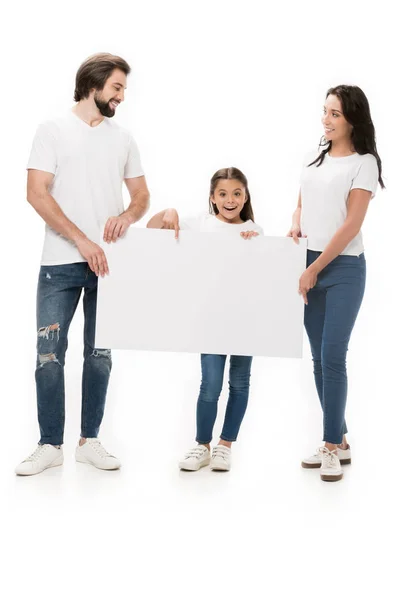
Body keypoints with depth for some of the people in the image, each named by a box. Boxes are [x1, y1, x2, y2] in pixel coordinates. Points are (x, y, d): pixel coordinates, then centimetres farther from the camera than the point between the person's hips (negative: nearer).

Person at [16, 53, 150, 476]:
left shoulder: (123, 139, 12)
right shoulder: (53, 131, 0)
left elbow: (141, 195, 16)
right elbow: (37, 194, -8)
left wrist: (128, 215, -9)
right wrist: (82, 241, -16)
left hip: (108, 262, 4)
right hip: (61, 262, -3)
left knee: (100, 355, 7)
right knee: (49, 353, -4)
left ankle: (89, 441, 16)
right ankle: (50, 445, 6)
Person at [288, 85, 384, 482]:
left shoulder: (364, 163, -5)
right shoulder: (314, 158, 12)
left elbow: (351, 224, -11)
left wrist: (314, 270, -12)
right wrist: (296, 226, -2)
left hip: (343, 268, -6)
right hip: (310, 265, 6)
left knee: (332, 357, -8)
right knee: (319, 359, 8)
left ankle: (332, 448, 2)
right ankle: (338, 442, 19)